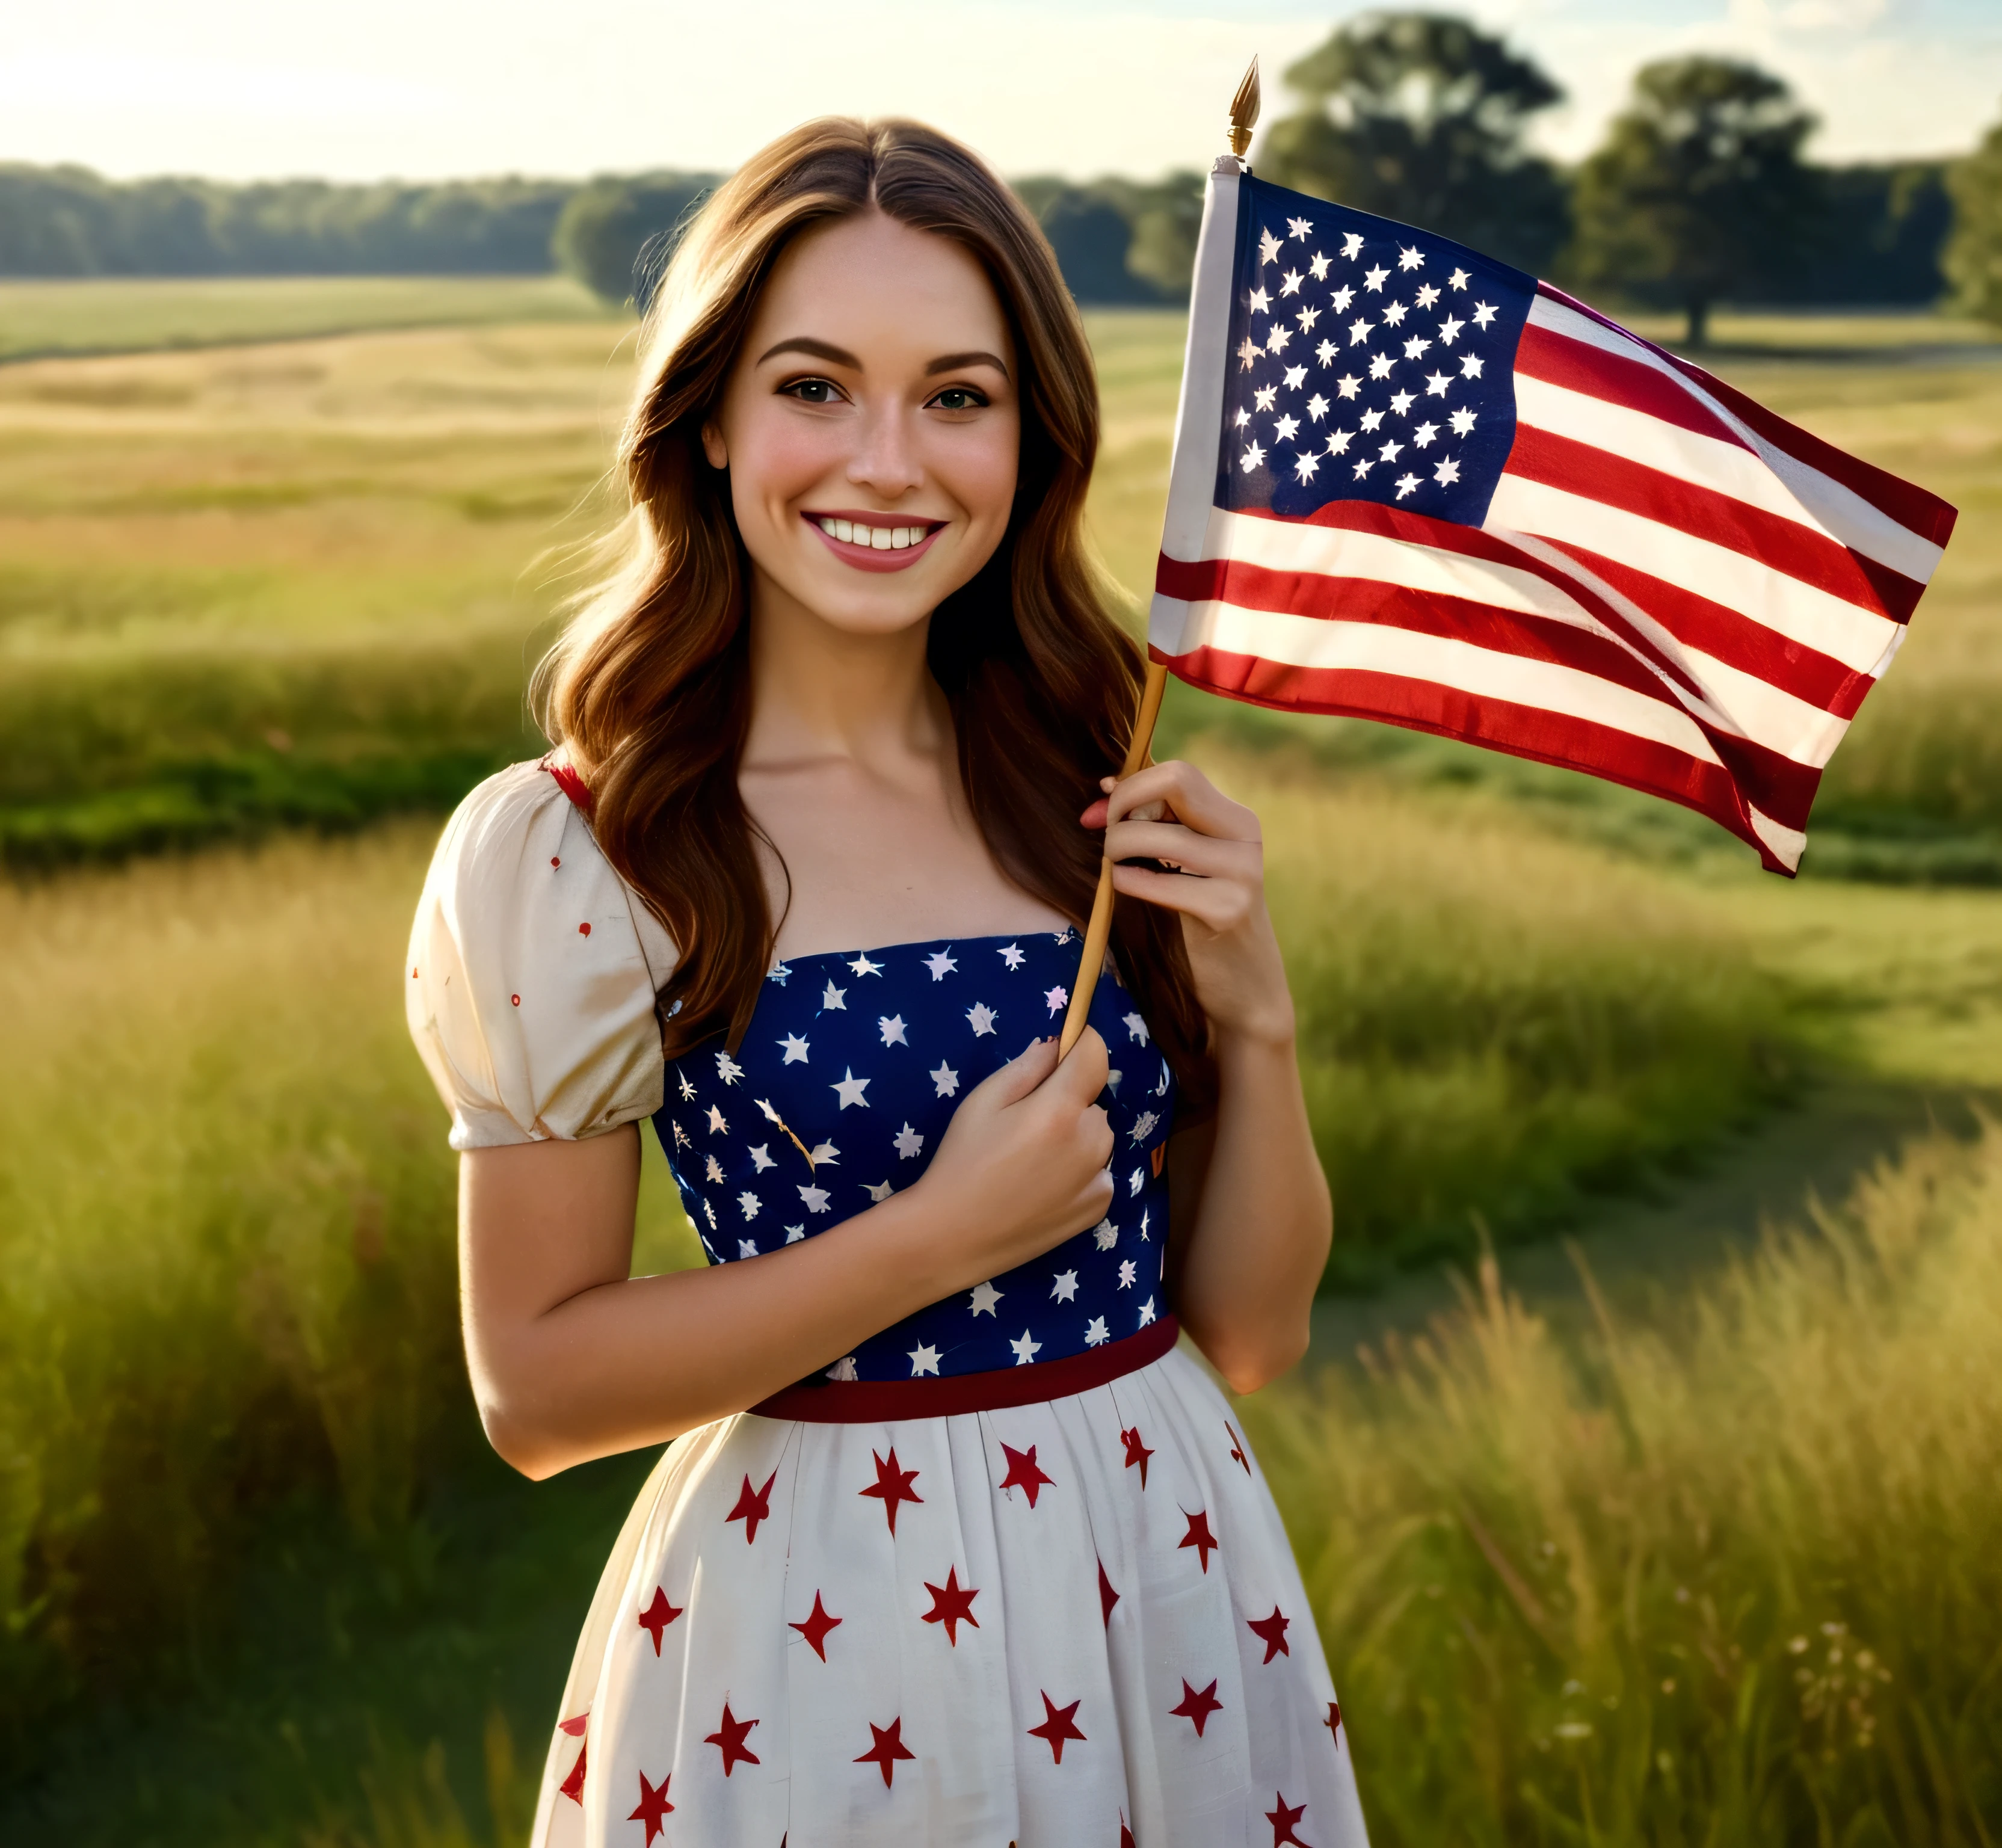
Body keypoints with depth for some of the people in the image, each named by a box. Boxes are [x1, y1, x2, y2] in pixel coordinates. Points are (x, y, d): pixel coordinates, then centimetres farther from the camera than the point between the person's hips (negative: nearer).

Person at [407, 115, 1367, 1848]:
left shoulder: (1098, 793, 1)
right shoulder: (568, 850, -12)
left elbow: (1255, 1328, 3)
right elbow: (536, 1390, -11)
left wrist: (1254, 1017, -12)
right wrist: (940, 1235, -17)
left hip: (1165, 1562, 4)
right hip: (823, 1609, -4)